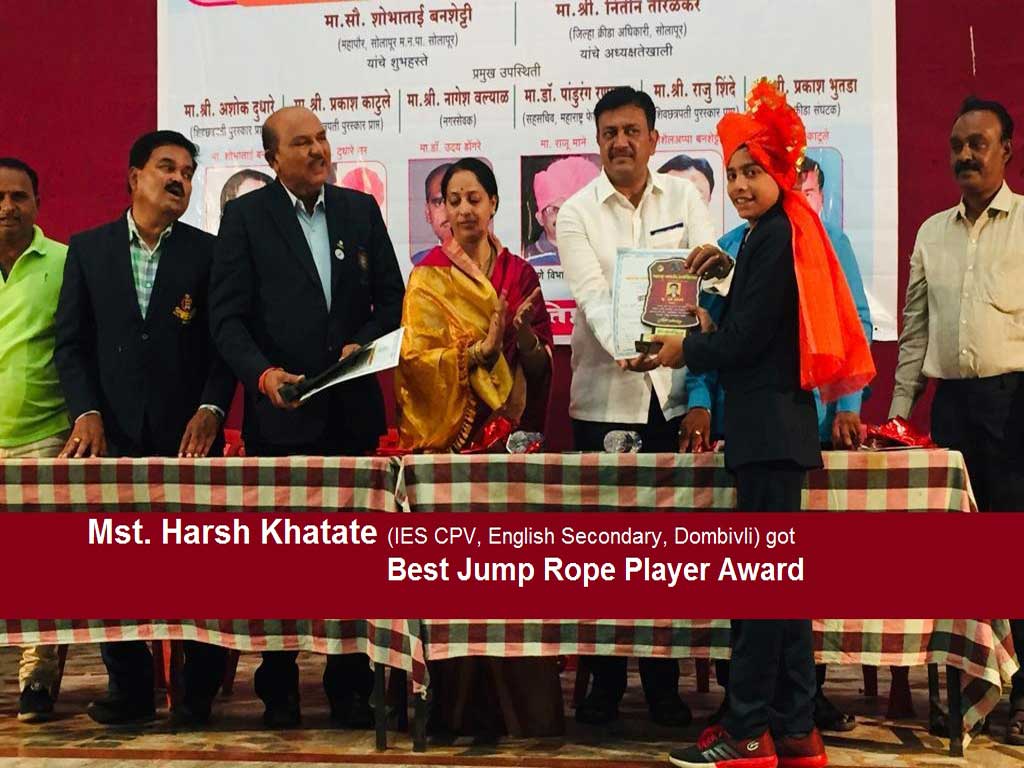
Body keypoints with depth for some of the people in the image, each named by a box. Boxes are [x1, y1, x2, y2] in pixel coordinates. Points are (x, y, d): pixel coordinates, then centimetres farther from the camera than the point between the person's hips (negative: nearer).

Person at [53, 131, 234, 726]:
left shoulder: (207, 252, 5)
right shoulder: (88, 250, 9)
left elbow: (223, 342, 2)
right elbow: (71, 343, 7)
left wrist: (211, 409, -11)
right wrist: (86, 413, -5)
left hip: (187, 432, -2)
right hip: (114, 432, 2)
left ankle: (199, 693, 11)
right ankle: (130, 689, 17)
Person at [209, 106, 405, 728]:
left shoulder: (361, 209, 9)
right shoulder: (245, 216, -1)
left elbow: (392, 297, 10)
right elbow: (228, 317, -6)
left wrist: (363, 344, -9)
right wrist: (262, 373, -23)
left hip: (352, 411, 3)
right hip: (280, 412, -2)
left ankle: (351, 686, 19)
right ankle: (279, 689, 20)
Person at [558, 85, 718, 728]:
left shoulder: (684, 197, 8)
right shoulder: (577, 213, 2)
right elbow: (593, 297, -11)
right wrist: (626, 350, -30)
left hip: (674, 393, 1)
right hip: (605, 395, -1)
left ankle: (663, 681, 18)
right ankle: (605, 681, 17)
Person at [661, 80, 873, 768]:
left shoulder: (777, 236, -12)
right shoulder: (778, 234, 17)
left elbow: (747, 338, -15)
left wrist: (688, 351, -1)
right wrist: (708, 335, 7)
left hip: (769, 425, -10)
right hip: (776, 422, 10)